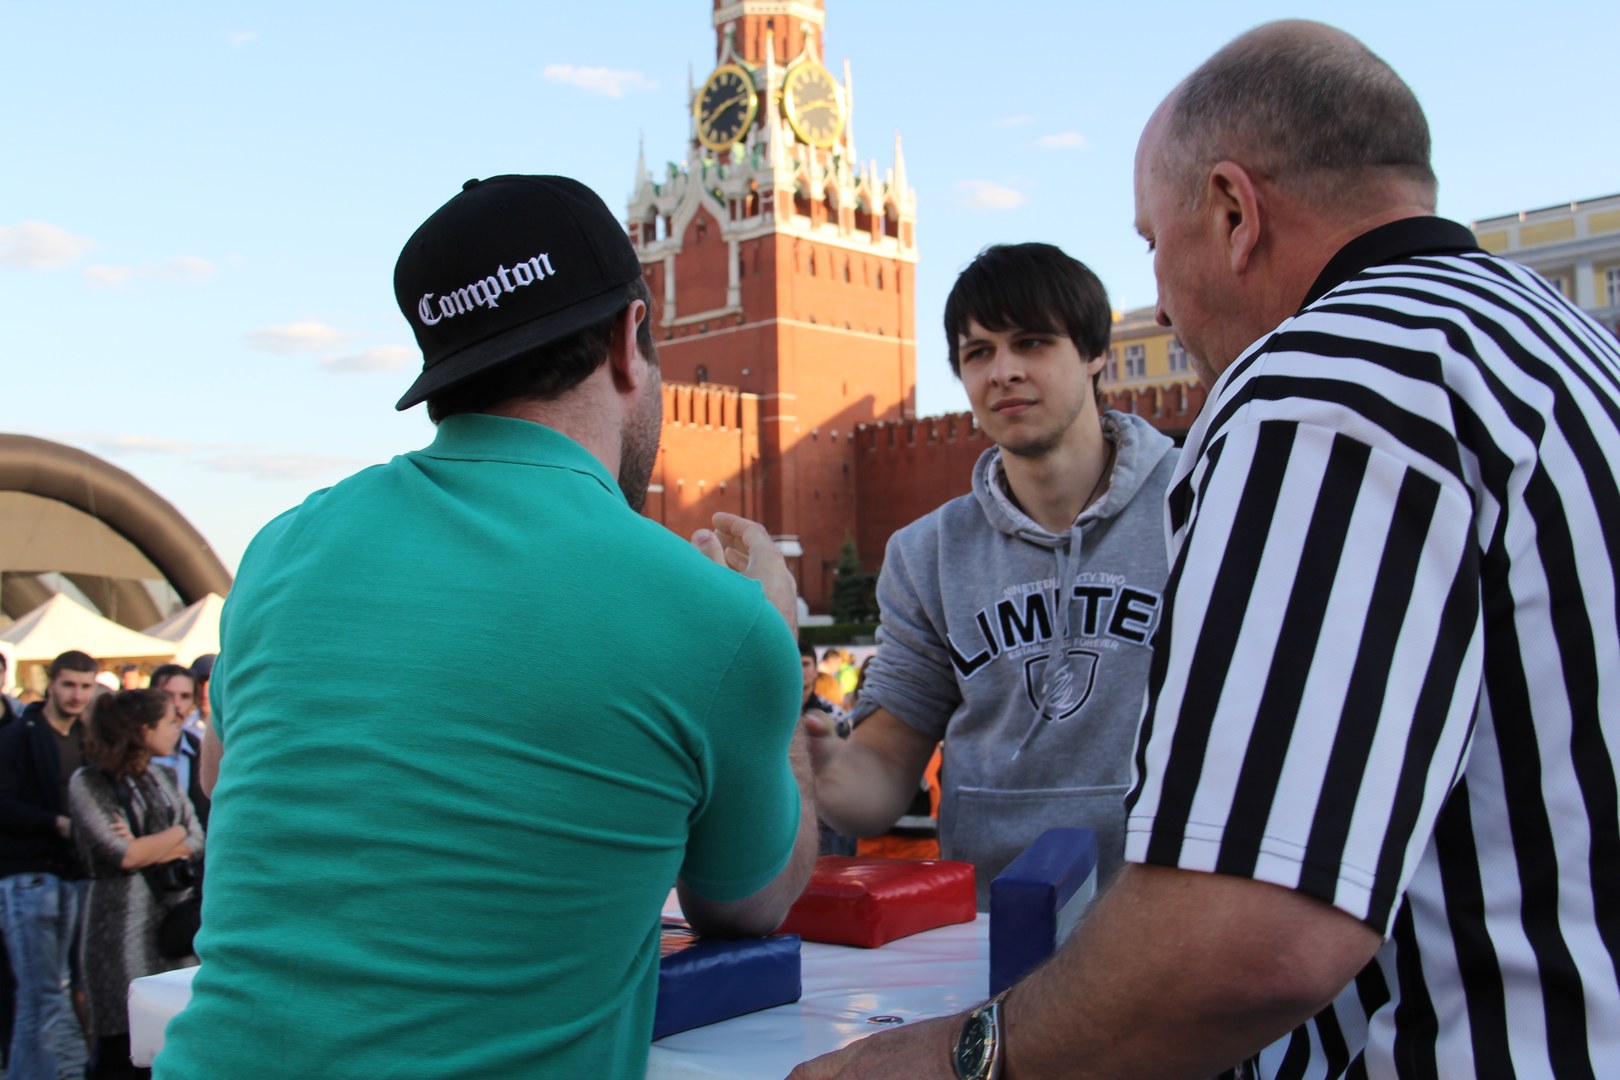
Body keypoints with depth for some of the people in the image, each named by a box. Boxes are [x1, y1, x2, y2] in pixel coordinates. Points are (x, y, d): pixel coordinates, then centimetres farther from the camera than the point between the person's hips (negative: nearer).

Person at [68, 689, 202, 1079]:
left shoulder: (164, 777, 14)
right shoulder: (88, 783, -4)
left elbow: (197, 842, 8)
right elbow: (122, 855, -12)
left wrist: (146, 849, -8)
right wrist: (174, 834, 0)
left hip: (174, 911, 5)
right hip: (123, 919, -5)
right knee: (121, 1046, -3)